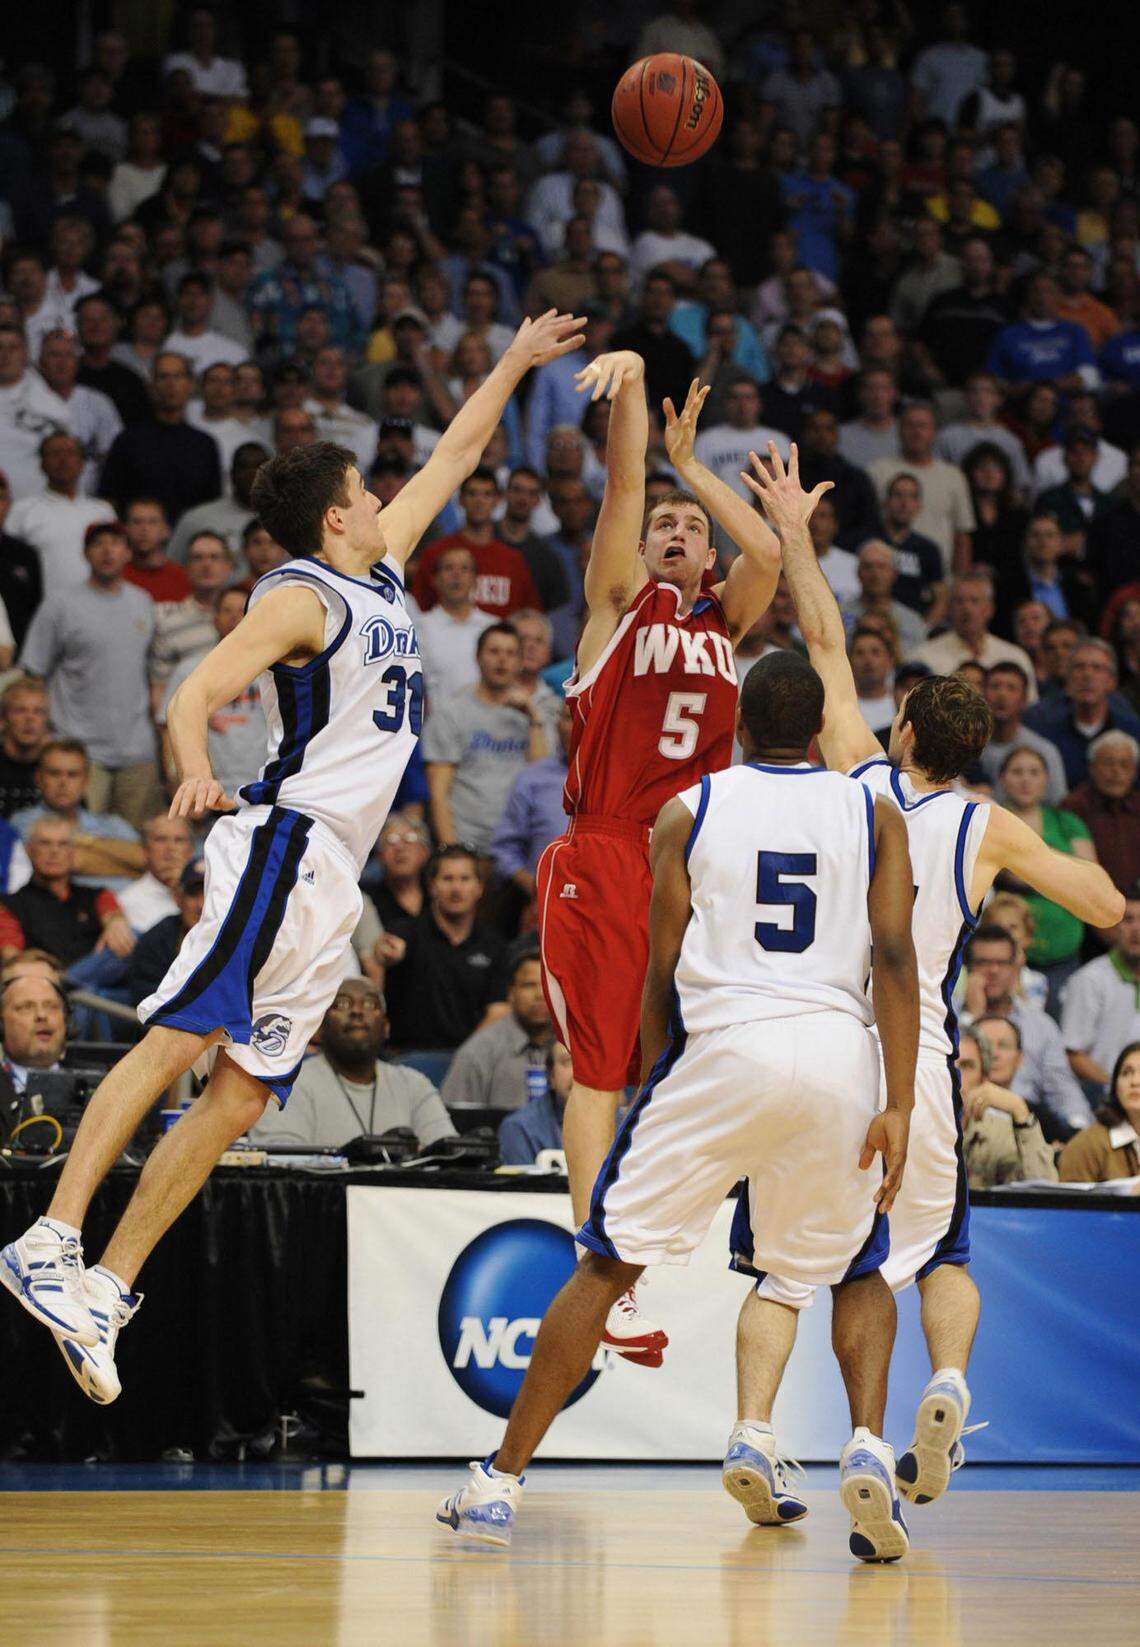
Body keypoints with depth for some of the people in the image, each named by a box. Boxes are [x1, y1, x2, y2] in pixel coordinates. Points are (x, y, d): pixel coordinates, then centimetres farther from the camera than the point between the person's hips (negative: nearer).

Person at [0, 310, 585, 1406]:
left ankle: (106, 1290, -2)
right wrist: (196, 772, -39)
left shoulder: (380, 572, 19)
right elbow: (195, 692, -18)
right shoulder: (301, 597, -6)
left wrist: (514, 365, 36)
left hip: (329, 883, 9)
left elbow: (451, 462, 33)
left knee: (238, 1100, 1)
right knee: (176, 1037, -20)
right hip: (287, 846, -9)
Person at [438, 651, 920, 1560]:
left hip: (723, 1042, -1)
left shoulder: (689, 810, 10)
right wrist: (898, 1107, -3)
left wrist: (655, 1089, 19)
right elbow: (896, 958, 0)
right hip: (838, 1048, 1)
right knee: (857, 1272, 20)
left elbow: (663, 975, 7)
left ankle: (502, 1483, 7)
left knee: (609, 1262, 9)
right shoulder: (873, 814, 11)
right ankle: (868, 1450, -6)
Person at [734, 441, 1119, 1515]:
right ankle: (945, 1385, -7)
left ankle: (752, 1433, -13)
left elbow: (826, 644, 13)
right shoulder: (989, 830, 3)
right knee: (942, 1252, 21)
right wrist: (1054, 856, 28)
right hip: (919, 1055, 0)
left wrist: (794, 530, 22)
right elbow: (1107, 907, 9)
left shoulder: (861, 782, 3)